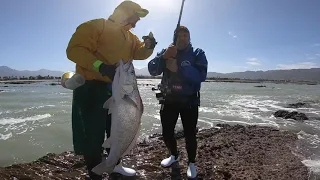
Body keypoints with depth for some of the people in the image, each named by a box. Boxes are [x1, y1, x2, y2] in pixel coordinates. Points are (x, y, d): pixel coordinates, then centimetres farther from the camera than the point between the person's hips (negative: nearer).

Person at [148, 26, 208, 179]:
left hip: (189, 101, -2)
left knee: (189, 134, -3)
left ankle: (191, 163, 24)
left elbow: (201, 75, -19)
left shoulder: (197, 53, -1)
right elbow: (152, 70, -9)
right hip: (169, 100, 3)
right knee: (166, 133, 9)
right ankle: (174, 155, 38)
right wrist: (164, 57, -25)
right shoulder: (165, 52, 6)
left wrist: (178, 68, -28)